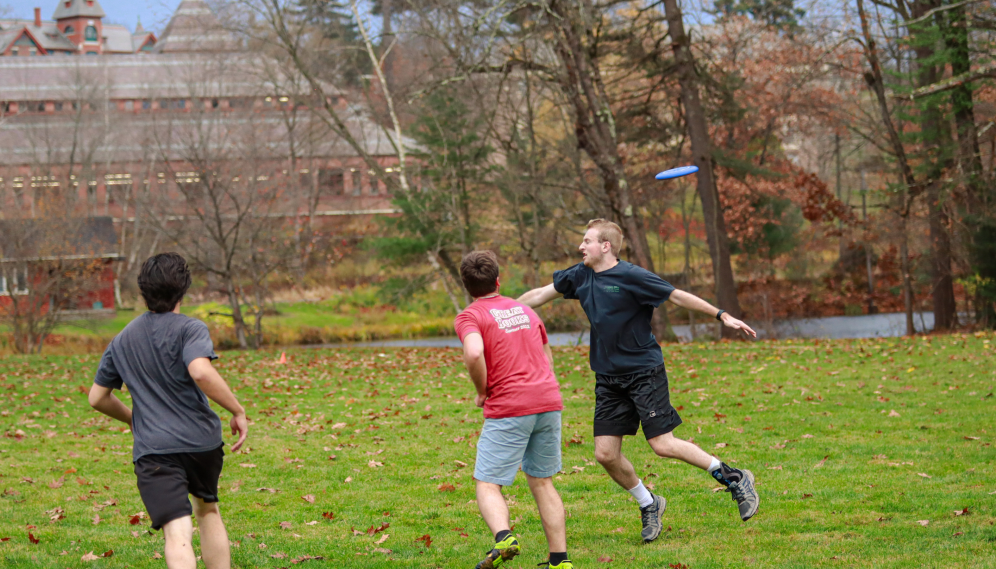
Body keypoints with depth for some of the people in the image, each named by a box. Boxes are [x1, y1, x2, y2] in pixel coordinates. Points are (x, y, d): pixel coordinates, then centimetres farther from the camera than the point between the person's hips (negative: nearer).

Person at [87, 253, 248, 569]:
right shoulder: (189, 329, -5)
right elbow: (201, 372, -25)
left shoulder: (122, 341, 12)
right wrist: (238, 411, -15)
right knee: (207, 510, 26)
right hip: (202, 441, -1)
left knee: (178, 534, -13)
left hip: (153, 448, 1)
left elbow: (97, 398, 20)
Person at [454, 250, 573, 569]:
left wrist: (481, 391, -7)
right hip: (549, 401, 6)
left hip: (508, 408, -6)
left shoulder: (469, 317, -1)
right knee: (542, 482, 15)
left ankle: (503, 537, -30)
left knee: (488, 485, -2)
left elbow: (474, 353, -21)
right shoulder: (524, 309, 20)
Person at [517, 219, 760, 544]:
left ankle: (735, 479, 4)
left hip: (645, 372, -6)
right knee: (606, 454, -1)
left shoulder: (631, 277, -14)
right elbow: (540, 295, 18)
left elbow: (677, 296, -11)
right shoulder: (580, 276, 6)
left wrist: (722, 316, -13)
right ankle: (648, 505, 22)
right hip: (608, 379, 6)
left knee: (662, 444, -13)